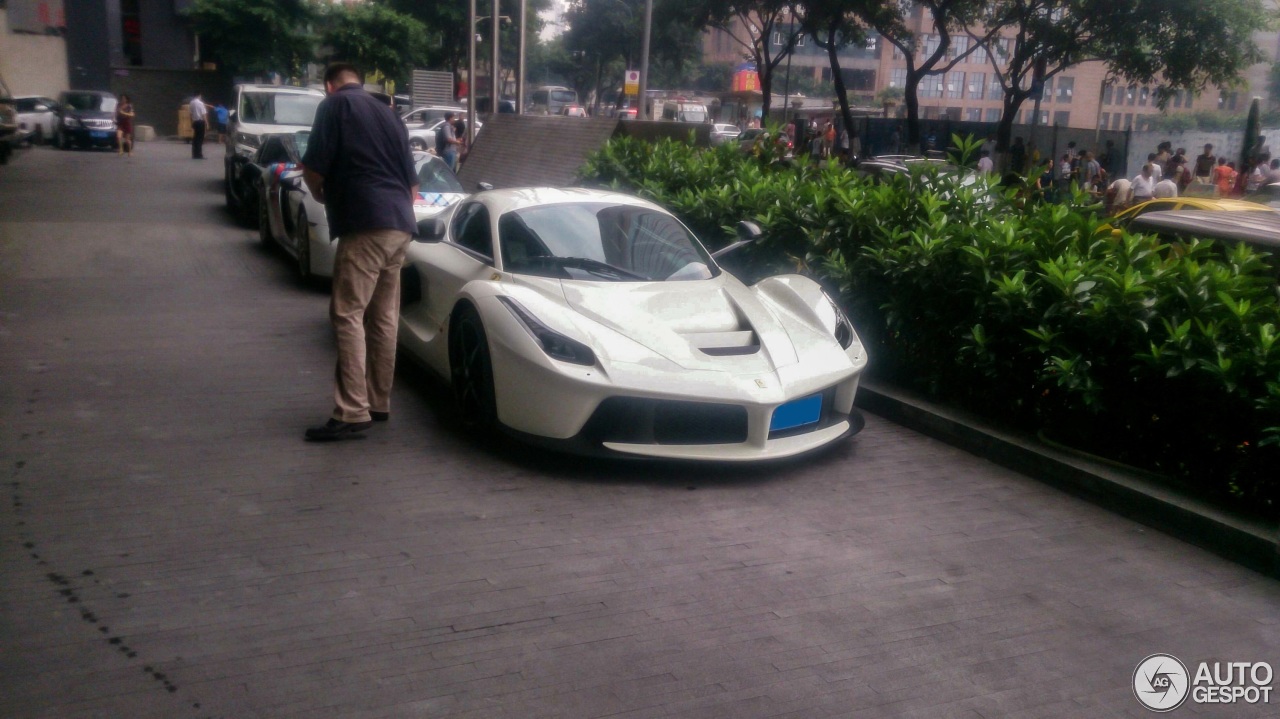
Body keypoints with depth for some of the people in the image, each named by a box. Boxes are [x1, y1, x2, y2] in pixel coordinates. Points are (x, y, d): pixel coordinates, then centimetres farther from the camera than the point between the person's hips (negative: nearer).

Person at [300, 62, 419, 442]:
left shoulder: (334, 104, 3)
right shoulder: (388, 113, 24)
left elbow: (313, 168, -4)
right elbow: (412, 182, 24)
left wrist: (322, 196, 15)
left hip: (365, 225, -8)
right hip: (400, 225, 8)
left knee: (347, 315, -8)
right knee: (383, 318, 12)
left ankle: (352, 412, -12)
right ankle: (378, 403, 18)